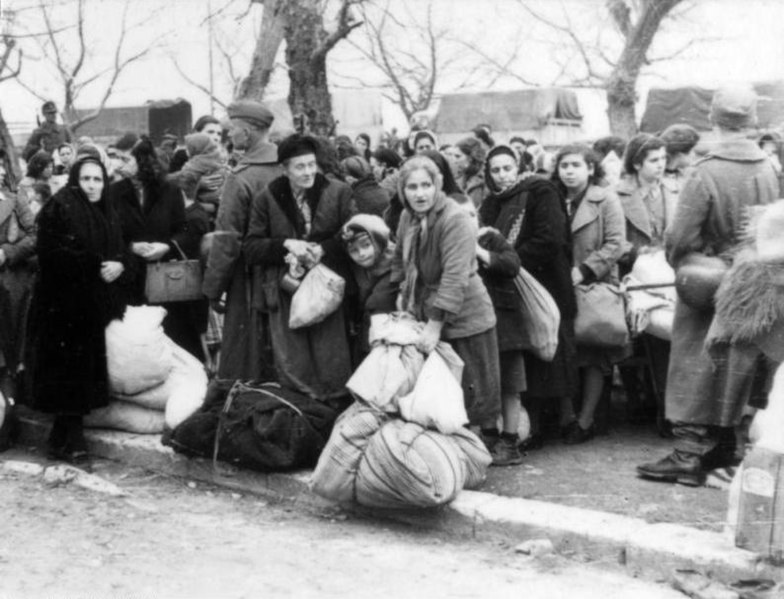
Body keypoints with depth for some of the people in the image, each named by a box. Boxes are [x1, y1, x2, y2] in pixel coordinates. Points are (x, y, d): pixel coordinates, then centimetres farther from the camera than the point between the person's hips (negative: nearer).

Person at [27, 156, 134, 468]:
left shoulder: (107, 215, 15)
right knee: (71, 373, -6)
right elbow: (54, 256, -17)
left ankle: (62, 440, 17)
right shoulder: (59, 209, -7)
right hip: (63, 304, -6)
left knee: (84, 375, 6)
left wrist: (120, 266, -9)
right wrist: (96, 267, -19)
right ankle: (72, 443, 2)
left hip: (93, 308, 6)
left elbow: (122, 255, 14)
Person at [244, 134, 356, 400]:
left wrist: (321, 249, -15)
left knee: (332, 372, -3)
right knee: (292, 369, 0)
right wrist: (285, 245, -12)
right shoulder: (266, 199, 6)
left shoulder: (338, 193, 3)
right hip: (284, 292, 1)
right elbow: (250, 249, 4)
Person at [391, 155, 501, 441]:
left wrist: (435, 325, -29)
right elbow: (400, 257, 21)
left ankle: (485, 438, 16)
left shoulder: (456, 220, -22)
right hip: (424, 313, 7)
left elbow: (455, 277, -28)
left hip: (464, 318, -7)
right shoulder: (408, 217, 2)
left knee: (474, 388, 2)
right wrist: (402, 292, 11)